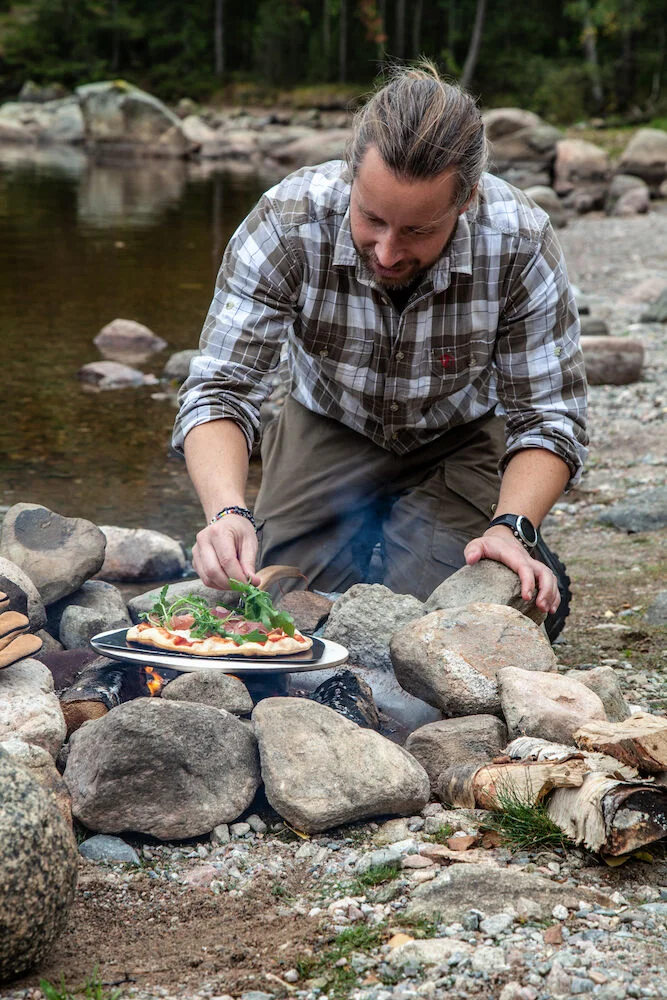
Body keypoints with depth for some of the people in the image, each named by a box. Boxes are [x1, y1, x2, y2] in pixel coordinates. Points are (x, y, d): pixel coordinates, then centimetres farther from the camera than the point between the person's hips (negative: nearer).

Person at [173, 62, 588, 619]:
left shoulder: (521, 245, -31)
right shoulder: (287, 223, -32)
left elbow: (548, 417, -22)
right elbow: (220, 389, -30)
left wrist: (512, 527, -41)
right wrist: (227, 511, -49)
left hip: (459, 444, -1)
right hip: (327, 431, 1)